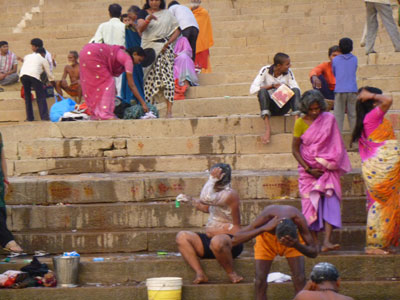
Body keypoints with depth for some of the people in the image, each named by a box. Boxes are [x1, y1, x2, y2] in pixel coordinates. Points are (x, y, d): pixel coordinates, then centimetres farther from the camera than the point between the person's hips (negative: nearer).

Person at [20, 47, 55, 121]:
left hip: (22, 74, 4)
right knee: (41, 97, 2)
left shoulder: (27, 56, 32)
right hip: (34, 75, -4)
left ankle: (29, 117, 13)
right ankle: (44, 116, -8)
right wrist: (52, 83, 38)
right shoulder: (43, 60, 21)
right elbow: (49, 73, 24)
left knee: (27, 96, 15)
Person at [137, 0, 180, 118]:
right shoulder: (143, 13, 8)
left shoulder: (167, 14, 11)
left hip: (164, 49, 0)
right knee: (149, 78, -6)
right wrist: (148, 19, -28)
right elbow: (140, 28, -9)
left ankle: (169, 111, -12)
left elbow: (177, 30, 9)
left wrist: (168, 43, -6)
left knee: (167, 77, -9)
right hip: (149, 48, 0)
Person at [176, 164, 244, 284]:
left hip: (230, 241, -9)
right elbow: (206, 208, 37)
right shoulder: (219, 193, 16)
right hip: (209, 239, 9)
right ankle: (200, 274, -20)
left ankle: (231, 273, -17)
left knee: (217, 242, -44)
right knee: (181, 236, -9)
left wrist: (212, 179, -18)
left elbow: (206, 199, -30)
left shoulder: (230, 194, -15)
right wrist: (190, 200, 26)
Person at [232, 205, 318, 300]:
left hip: (293, 240, 1)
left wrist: (297, 245, -52)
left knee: (300, 279, -15)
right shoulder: (266, 217, -40)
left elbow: (314, 253, -31)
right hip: (267, 238, 0)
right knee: (260, 281, -13)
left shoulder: (298, 219, -38)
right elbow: (235, 240, -45)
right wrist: (264, 228, -54)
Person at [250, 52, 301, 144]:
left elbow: (297, 89, -8)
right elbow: (252, 89, -18)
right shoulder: (265, 70, -9)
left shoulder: (288, 72, 0)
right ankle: (267, 128, -42)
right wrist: (272, 86, -25)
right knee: (262, 91, -31)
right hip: (270, 107, -2)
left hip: (283, 107, 2)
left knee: (296, 90, -22)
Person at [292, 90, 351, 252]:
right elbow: (295, 149, -1)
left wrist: (332, 163, -4)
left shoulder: (329, 119, 1)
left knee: (330, 199, -14)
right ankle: (314, 243, 2)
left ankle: (327, 241, -23)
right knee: (311, 202, -3)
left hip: (328, 169, 0)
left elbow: (336, 145, 8)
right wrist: (308, 169, -10)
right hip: (308, 169, 0)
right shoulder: (301, 123, -2)